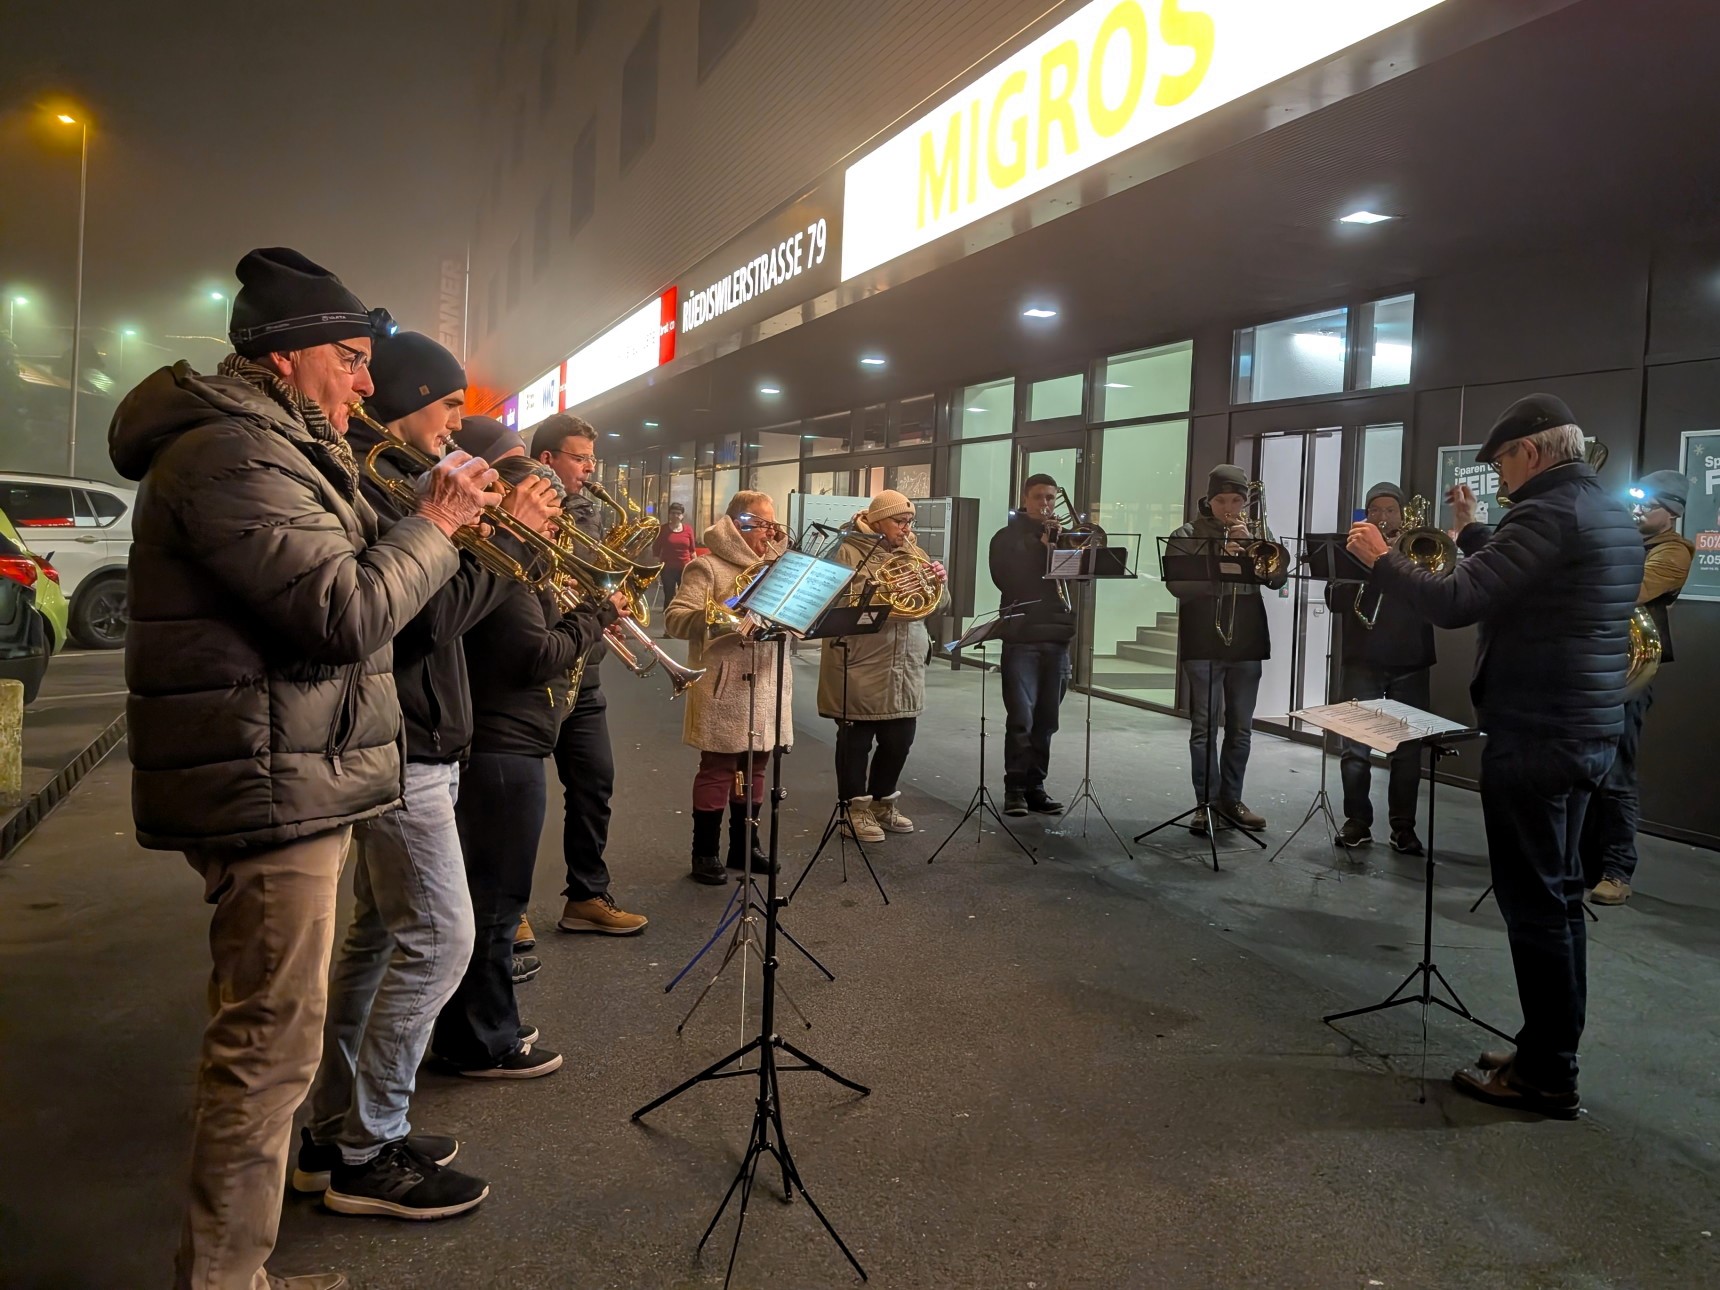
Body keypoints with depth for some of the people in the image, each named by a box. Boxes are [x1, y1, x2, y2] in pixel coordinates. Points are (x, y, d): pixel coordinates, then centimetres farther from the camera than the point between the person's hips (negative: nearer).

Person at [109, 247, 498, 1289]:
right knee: (272, 1043, -3)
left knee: (269, 1033, 23)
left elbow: (342, 579, 19)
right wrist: (436, 521, -14)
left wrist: (439, 514, 10)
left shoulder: (272, 448, 17)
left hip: (295, 782, 12)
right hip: (268, 788, -12)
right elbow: (346, 616, -26)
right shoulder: (230, 453, -18)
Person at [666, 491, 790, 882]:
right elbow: (675, 618, -15)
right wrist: (719, 619, -29)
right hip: (724, 687, -7)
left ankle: (744, 846, 26)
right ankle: (705, 853, 11)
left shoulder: (774, 566, 16)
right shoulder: (708, 567, -7)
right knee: (717, 769, 0)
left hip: (766, 685, 7)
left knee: (754, 767, 13)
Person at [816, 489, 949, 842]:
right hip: (860, 665, -6)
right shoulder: (849, 552, -5)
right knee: (857, 739, 3)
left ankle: (882, 802, 28)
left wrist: (939, 582, -8)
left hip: (905, 667, 6)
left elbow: (938, 605, 13)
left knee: (900, 739, 11)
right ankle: (855, 810, 14)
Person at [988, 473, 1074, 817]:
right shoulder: (1007, 537, 6)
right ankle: (1015, 788, -3)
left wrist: (1058, 545, -8)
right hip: (1021, 636, -4)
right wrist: (1040, 546, -10)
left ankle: (1035, 784, 12)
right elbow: (1005, 578, -9)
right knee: (1020, 717, -9)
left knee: (1046, 718, 5)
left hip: (1057, 636, 4)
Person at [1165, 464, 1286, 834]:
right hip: (1202, 642, -3)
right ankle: (1206, 803, 6)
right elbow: (1177, 585, -13)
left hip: (1247, 642, 3)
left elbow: (1279, 578, -1)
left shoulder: (1257, 532, 9)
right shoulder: (1188, 535, 0)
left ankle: (1231, 799, 21)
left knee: (1241, 728, 10)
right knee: (1204, 727, 0)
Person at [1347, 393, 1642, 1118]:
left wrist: (1379, 559, -10)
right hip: (1587, 732, 10)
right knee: (1557, 894, 16)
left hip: (1534, 738, -10)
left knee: (1535, 902, -2)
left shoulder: (1550, 514, -18)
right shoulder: (1612, 515, 13)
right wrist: (1471, 533, 27)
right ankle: (1552, 1055, 27)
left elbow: (1452, 604, -24)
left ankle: (1547, 1077, 8)